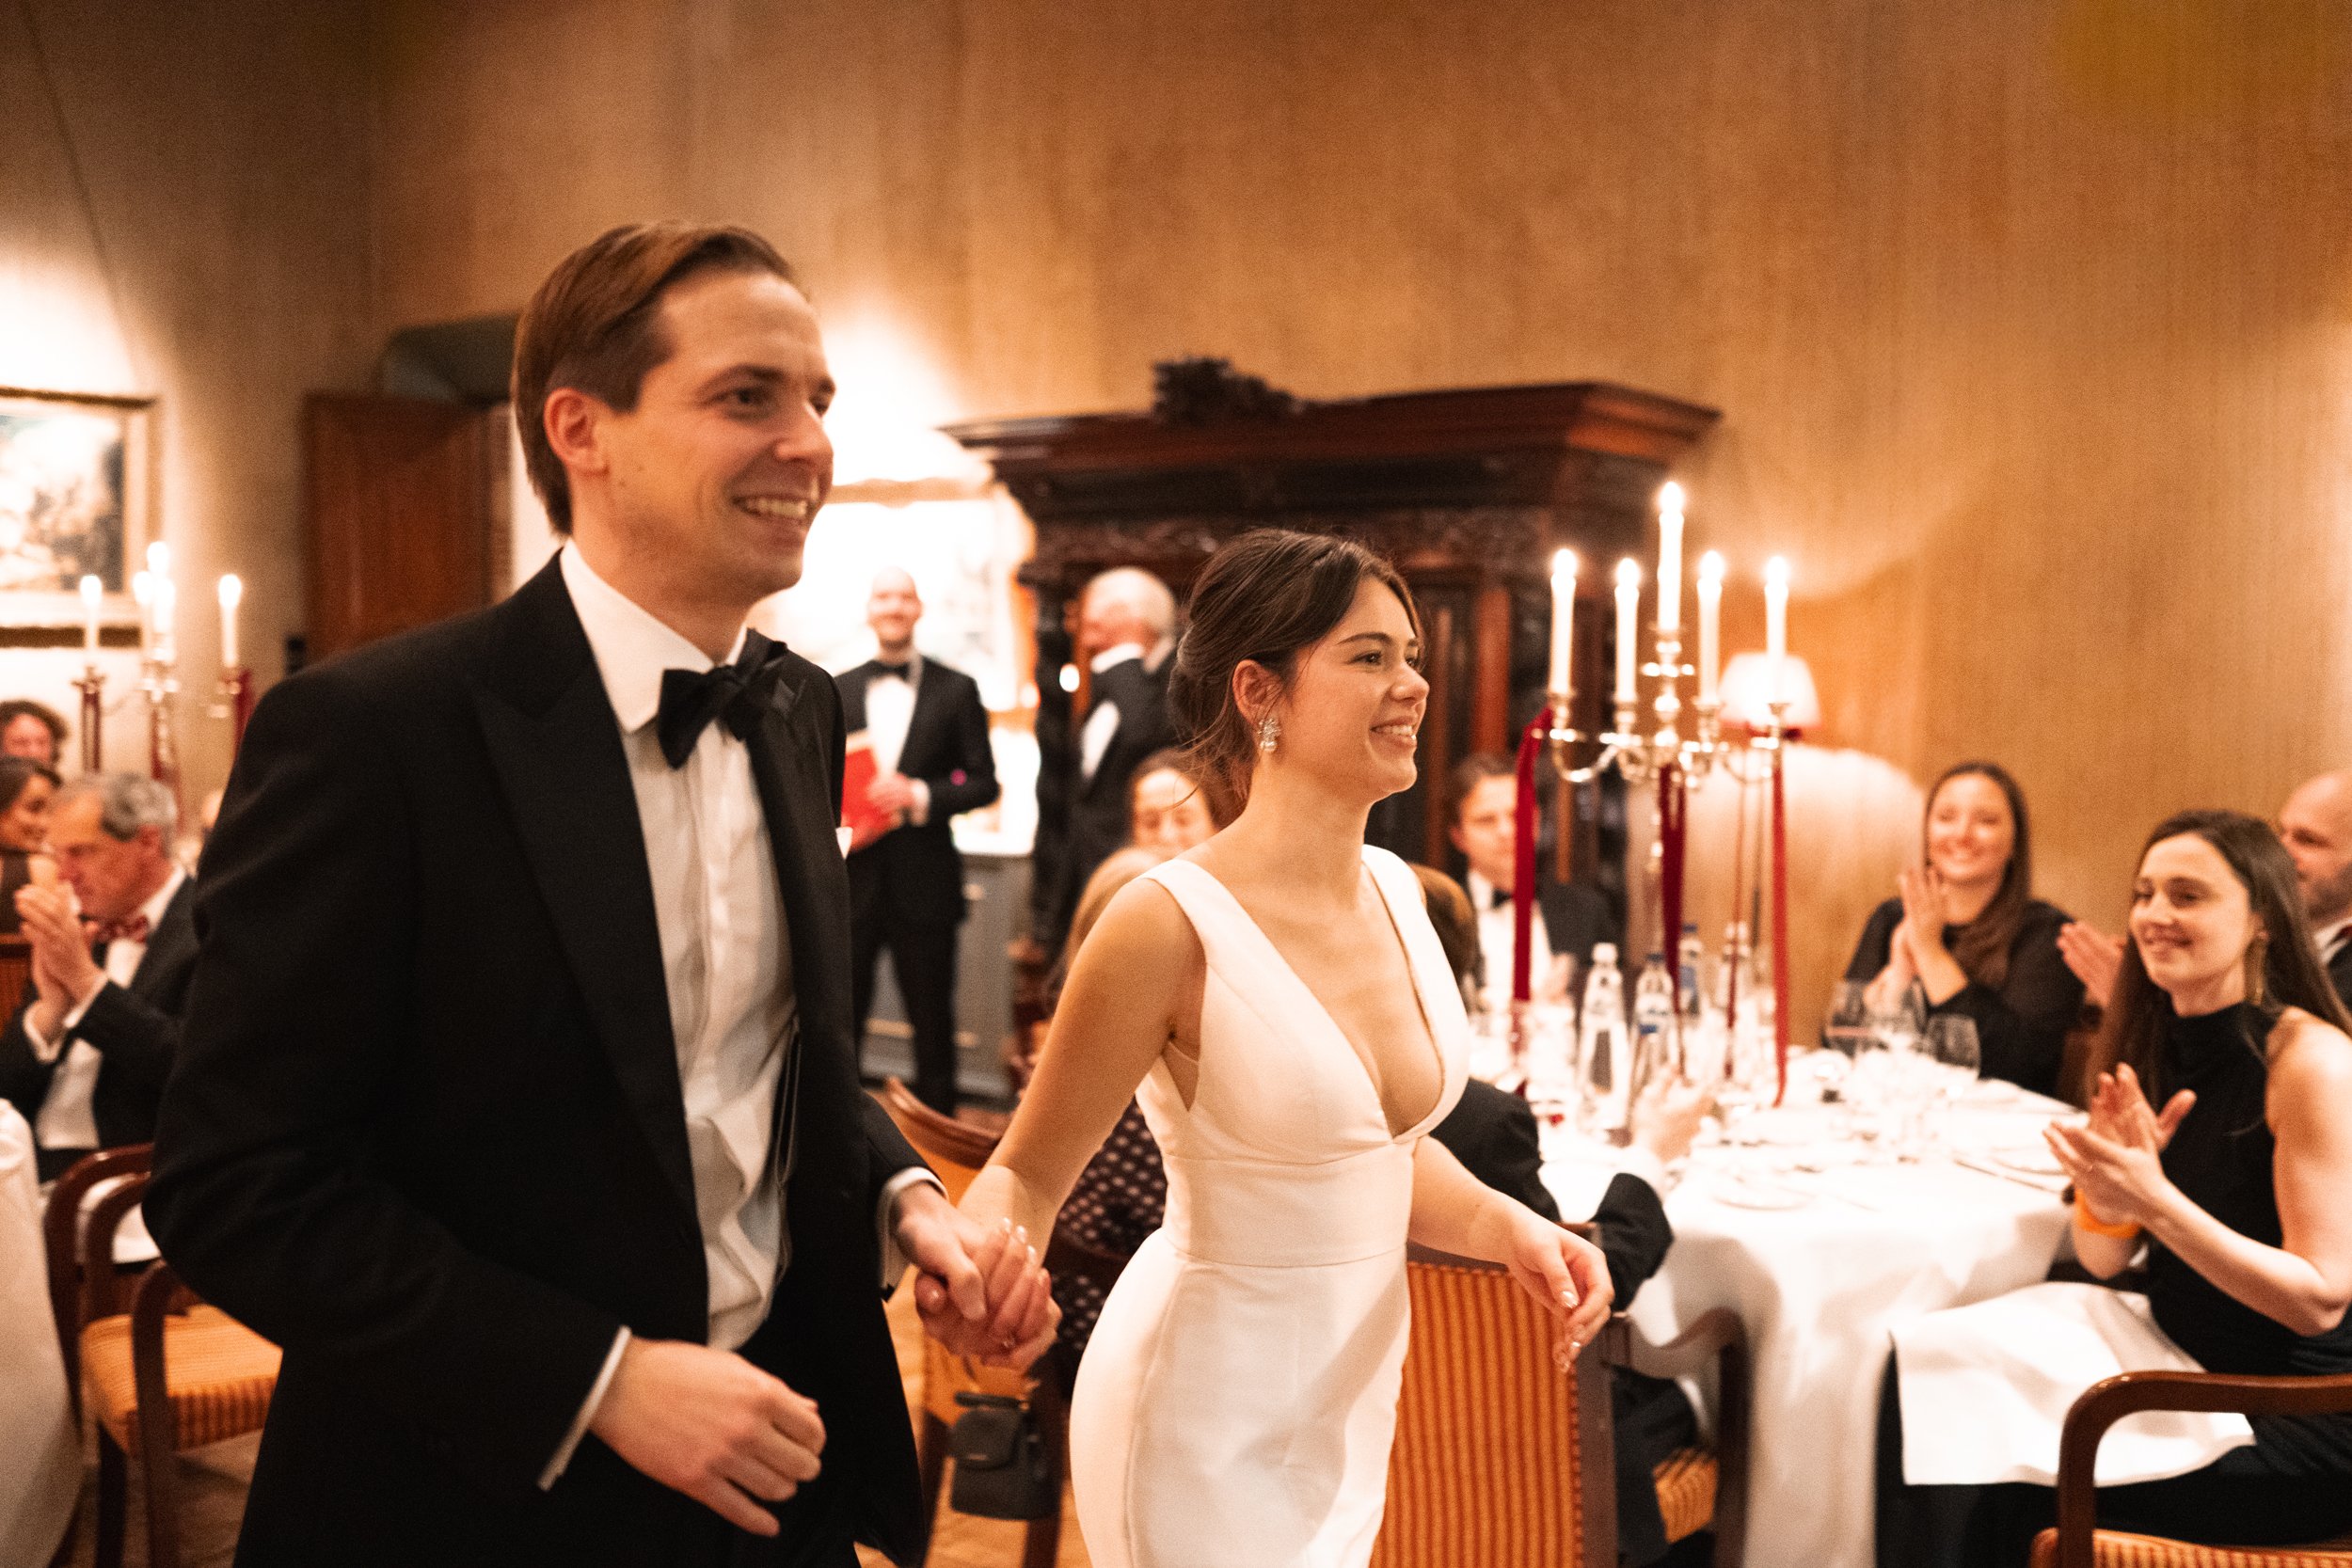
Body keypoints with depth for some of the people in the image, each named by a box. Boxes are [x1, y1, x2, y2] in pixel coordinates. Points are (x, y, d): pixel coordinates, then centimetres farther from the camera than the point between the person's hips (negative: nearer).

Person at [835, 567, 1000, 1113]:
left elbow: (984, 782, 0)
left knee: (932, 1022, 8)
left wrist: (920, 794, -16)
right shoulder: (836, 692, 9)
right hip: (852, 877, 2)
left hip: (923, 880, -2)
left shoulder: (956, 690, 2)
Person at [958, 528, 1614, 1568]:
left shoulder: (1394, 889, -1)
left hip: (1352, 1396, 7)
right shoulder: (1170, 925, -22)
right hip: (1213, 1431, -7)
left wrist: (1508, 1227, -3)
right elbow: (1027, 1173, -13)